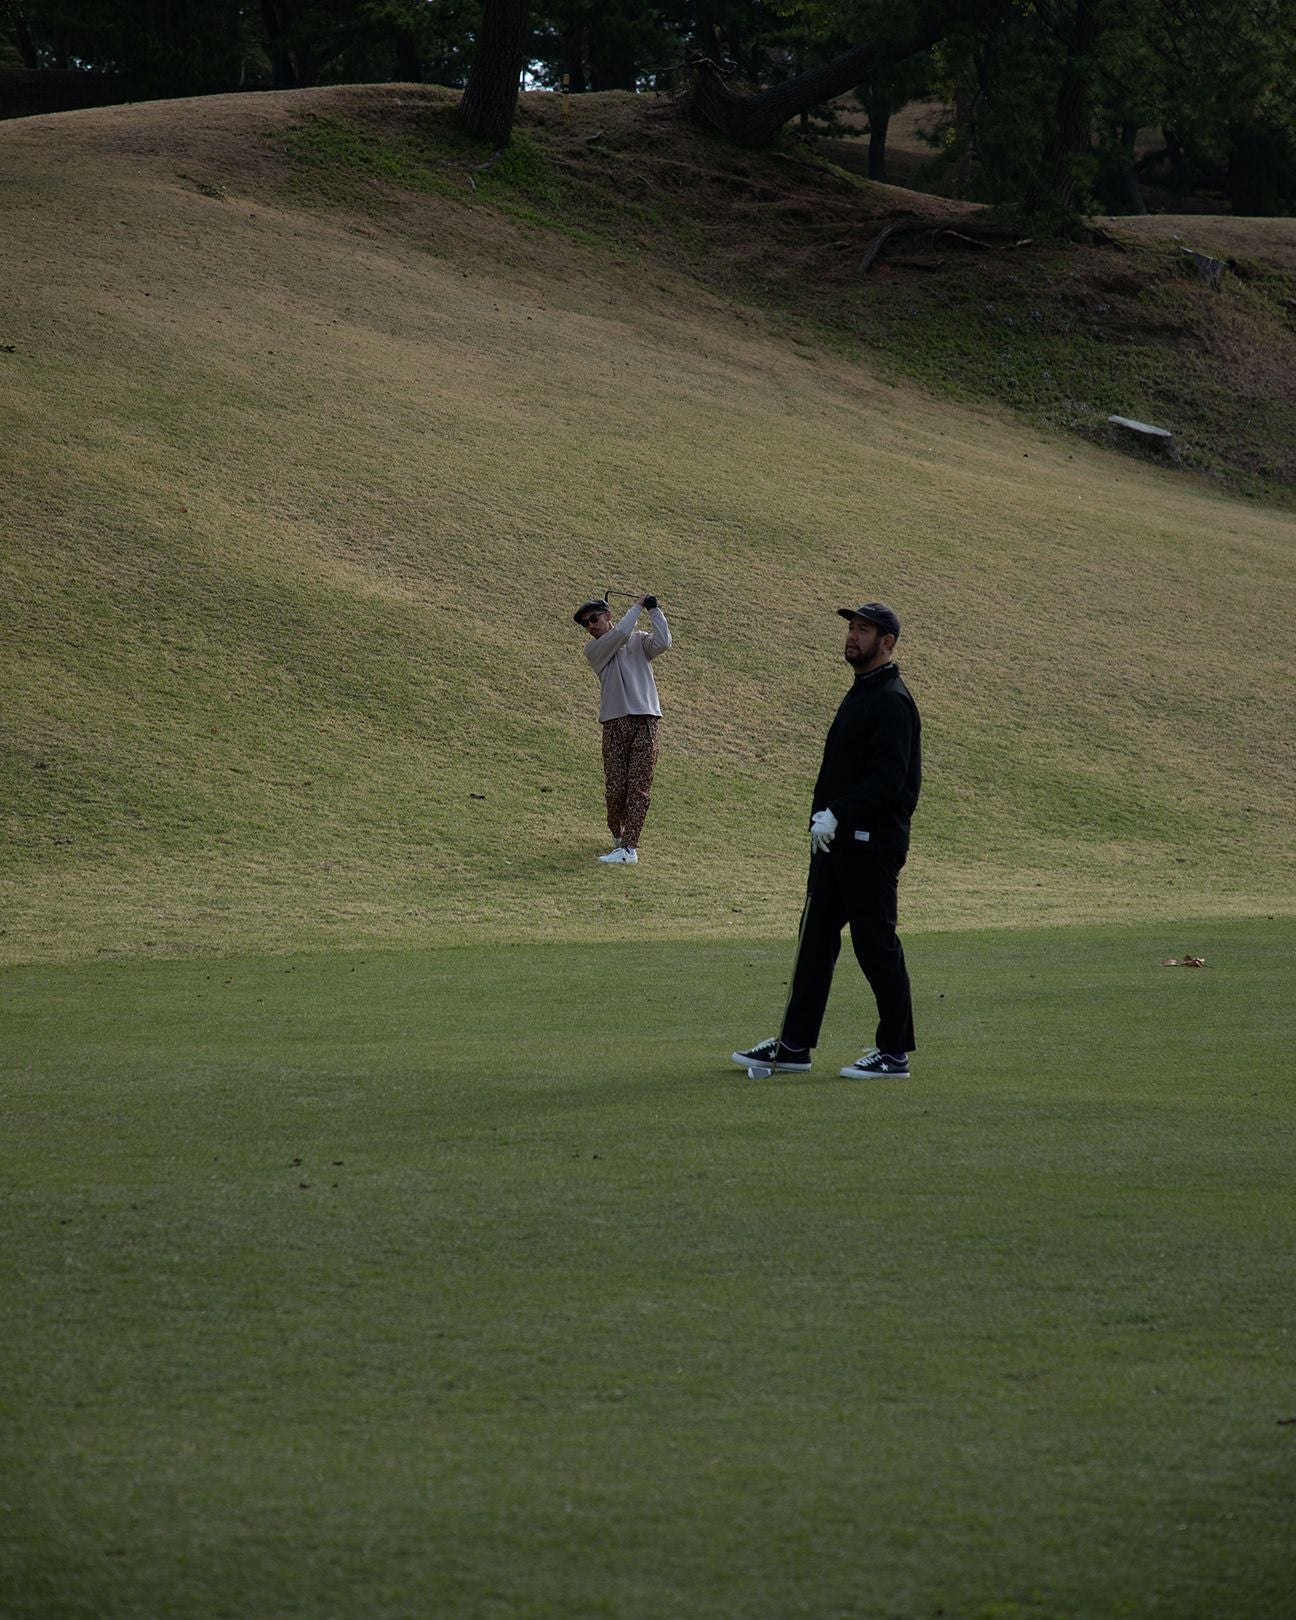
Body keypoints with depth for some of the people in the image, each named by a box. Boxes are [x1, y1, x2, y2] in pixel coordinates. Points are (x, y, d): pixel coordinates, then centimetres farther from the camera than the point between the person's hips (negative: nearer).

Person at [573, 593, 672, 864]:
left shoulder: (639, 641, 15)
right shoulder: (594, 649, 8)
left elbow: (662, 643, -4)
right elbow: (620, 634, -8)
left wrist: (654, 611, -1)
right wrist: (637, 608, 4)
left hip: (645, 720, 0)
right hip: (614, 722, 0)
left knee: (639, 786, -8)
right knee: (616, 787, -4)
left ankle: (629, 848, -11)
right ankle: (617, 834, 22)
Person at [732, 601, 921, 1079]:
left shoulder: (891, 700, -14)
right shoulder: (860, 694, 18)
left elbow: (888, 776, -23)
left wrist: (838, 813, -27)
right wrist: (825, 814, 15)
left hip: (872, 842, -10)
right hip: (836, 840, 10)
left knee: (875, 942, -5)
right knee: (816, 937, 11)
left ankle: (895, 1052, 3)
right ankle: (793, 1046, 15)